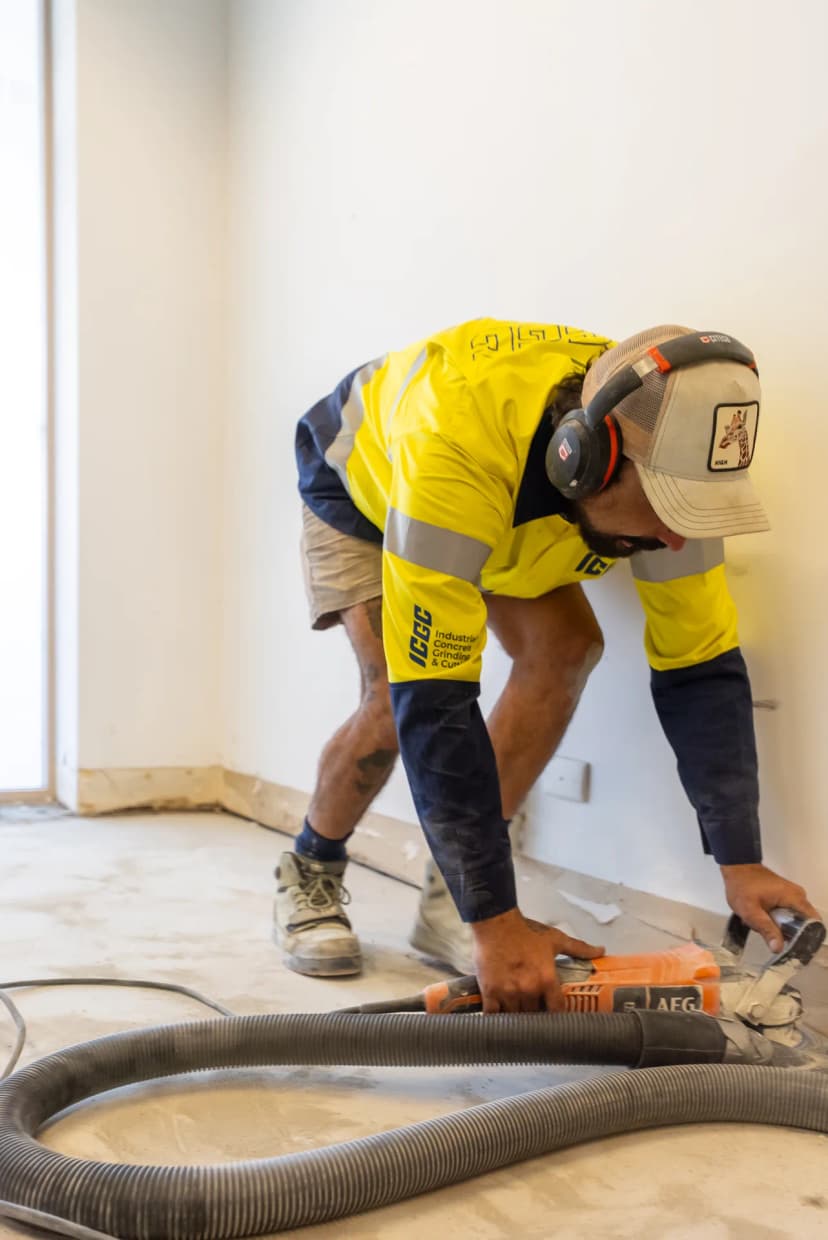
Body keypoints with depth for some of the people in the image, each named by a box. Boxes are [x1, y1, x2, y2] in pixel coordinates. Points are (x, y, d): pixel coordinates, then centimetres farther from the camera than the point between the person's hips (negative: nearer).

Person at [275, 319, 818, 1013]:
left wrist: (741, 864, -25)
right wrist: (497, 922, -44)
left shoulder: (668, 455, -31)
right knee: (400, 695, -24)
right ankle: (310, 874, 6)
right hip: (361, 482, -4)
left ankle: (449, 902, -6)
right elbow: (433, 705, -47)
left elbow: (702, 669, -22)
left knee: (565, 647, -19)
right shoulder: (456, 453, -48)